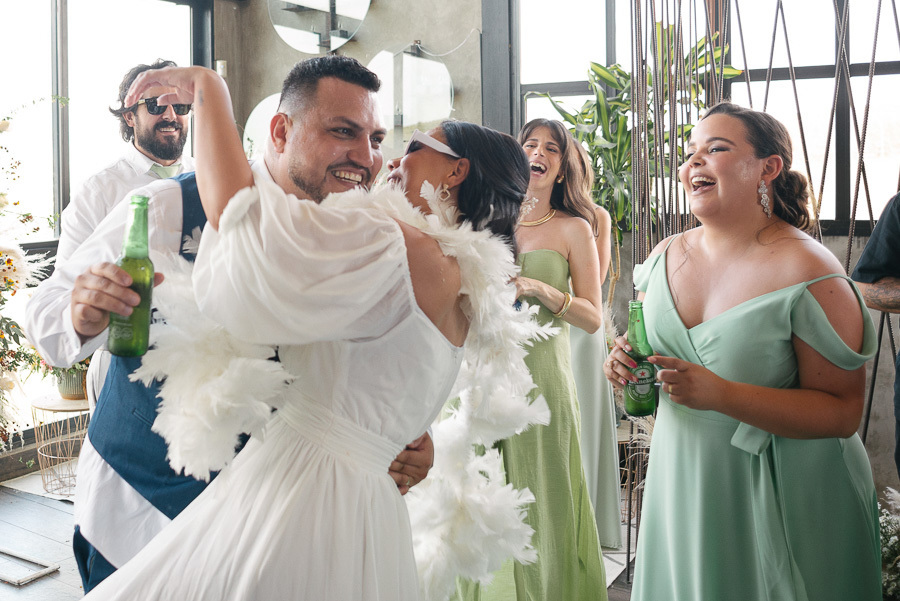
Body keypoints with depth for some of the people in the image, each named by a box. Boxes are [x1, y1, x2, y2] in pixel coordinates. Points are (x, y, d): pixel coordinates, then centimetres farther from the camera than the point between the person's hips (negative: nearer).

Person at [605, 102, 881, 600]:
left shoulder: (810, 275, -19)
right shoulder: (666, 256, 0)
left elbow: (843, 413, -18)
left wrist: (720, 394, -30)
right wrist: (627, 362, -8)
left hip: (779, 498, -5)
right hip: (680, 482, 5)